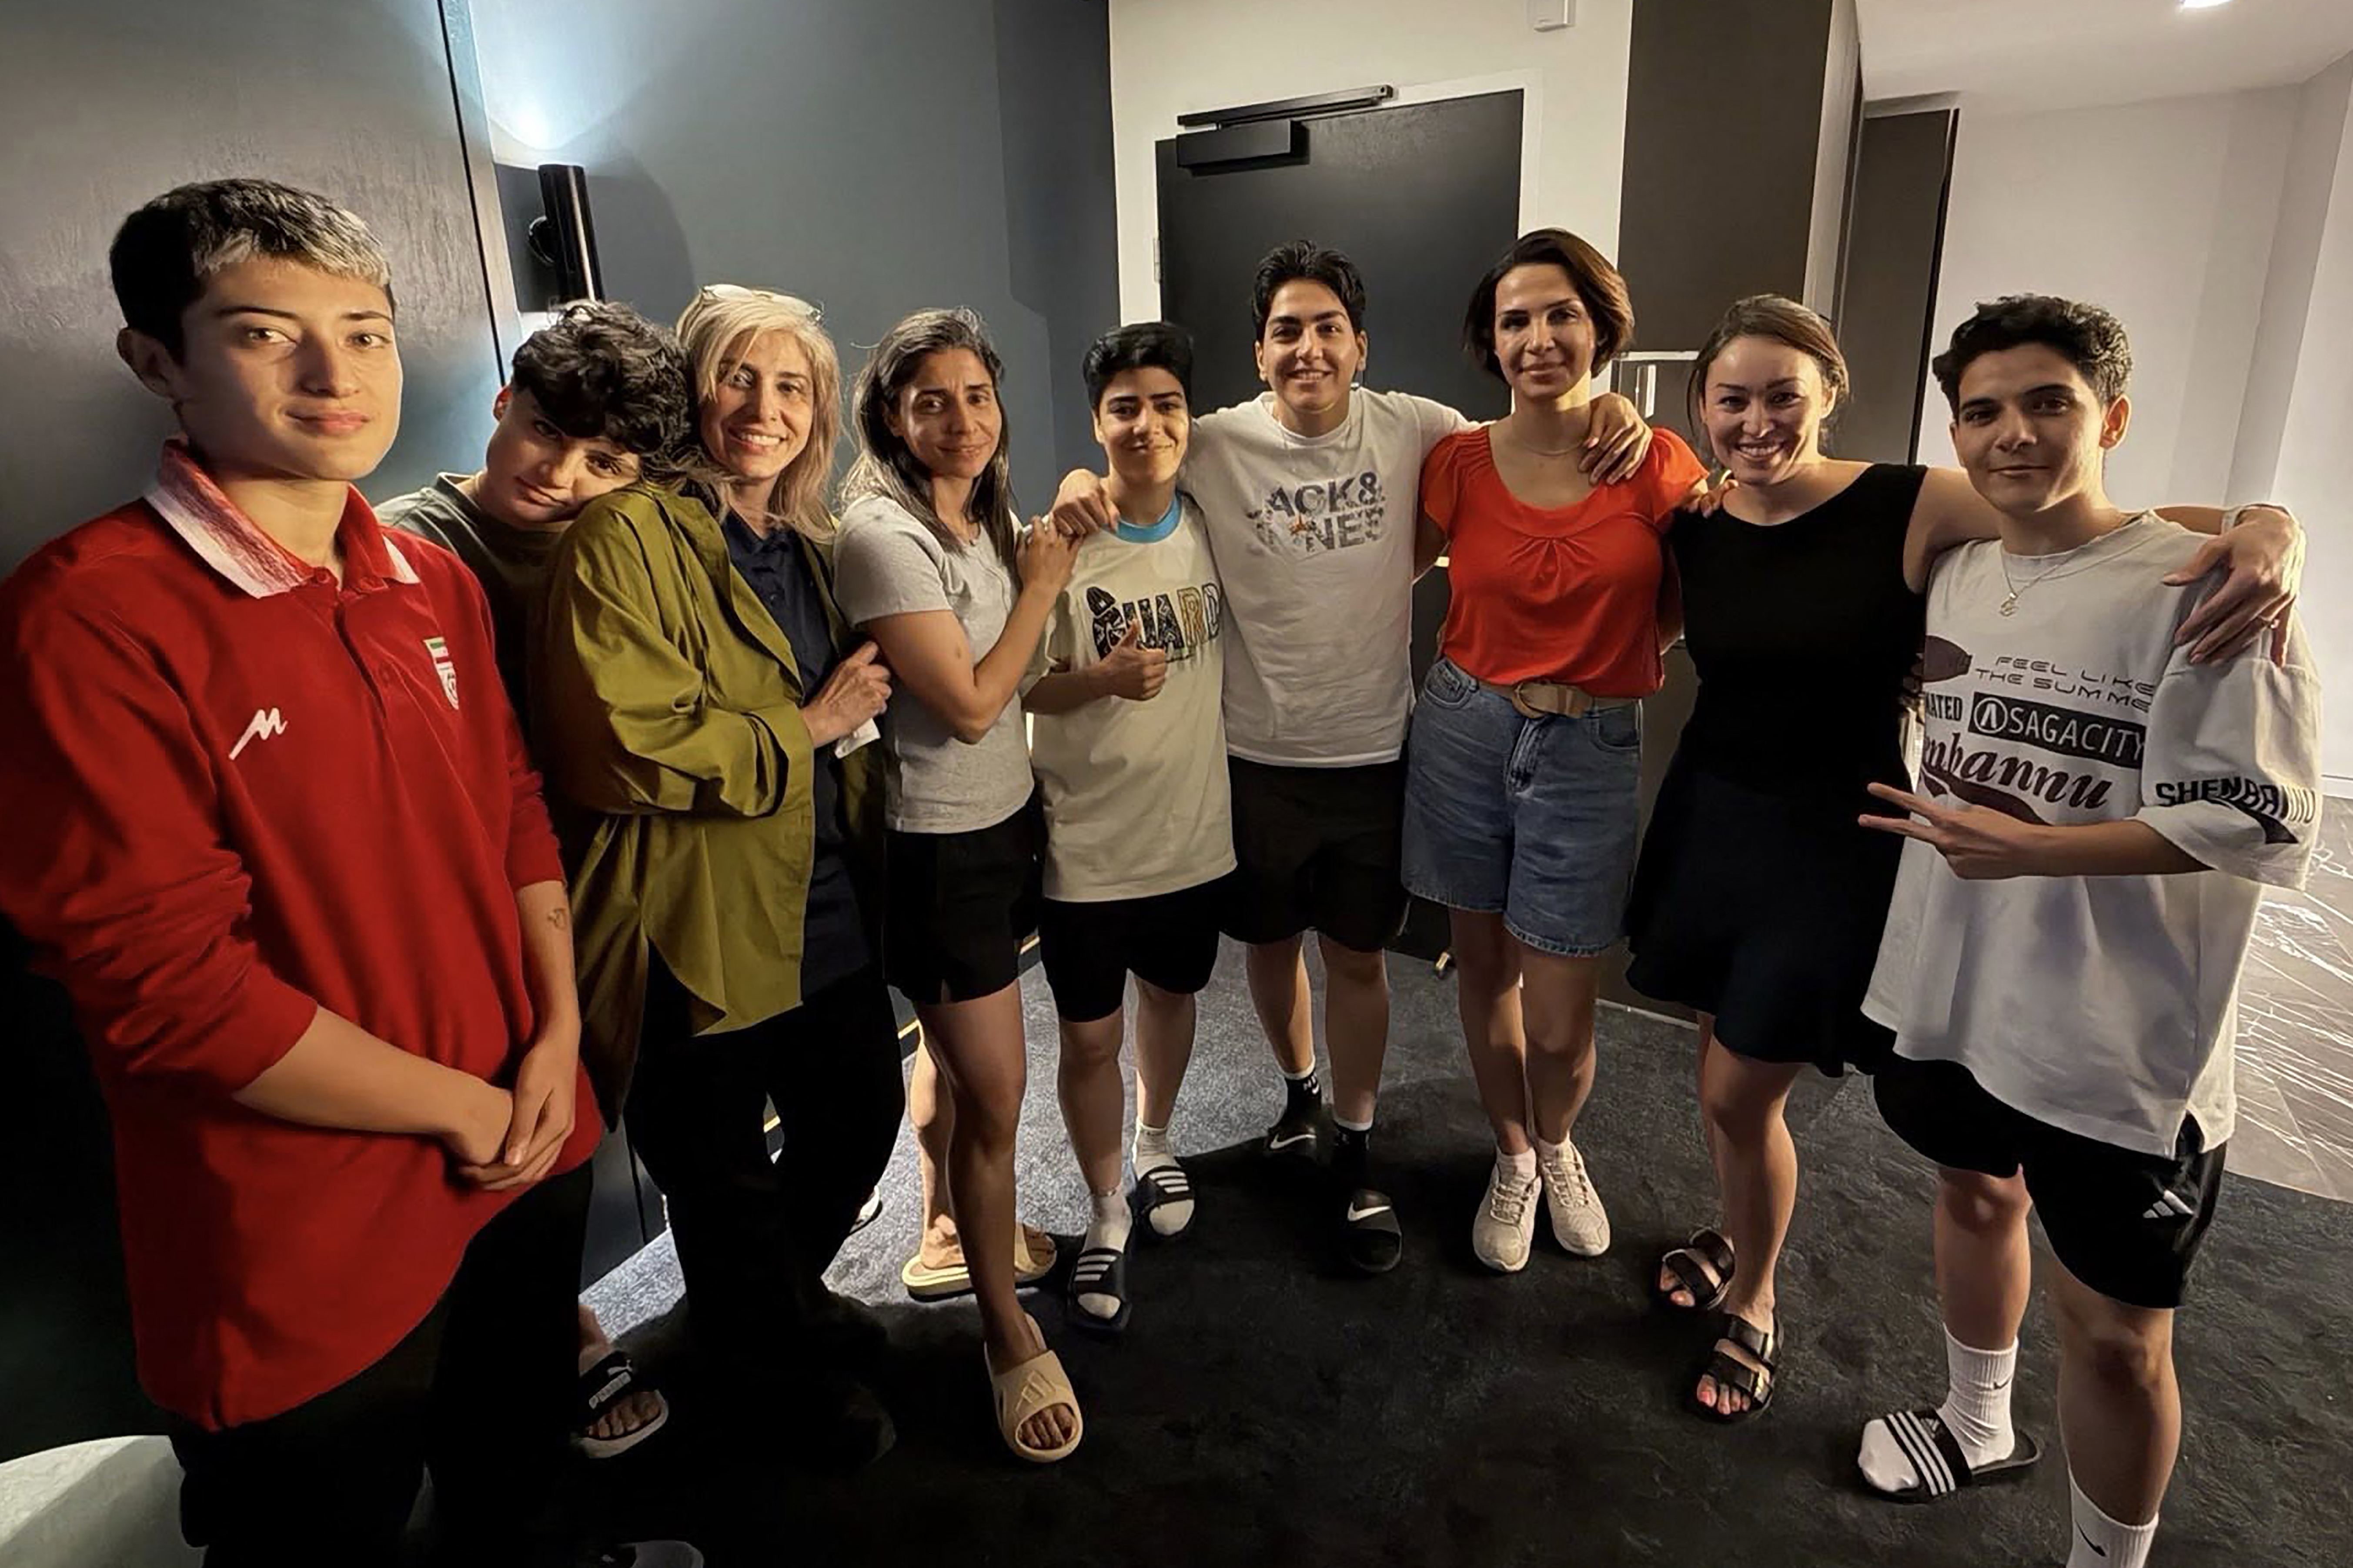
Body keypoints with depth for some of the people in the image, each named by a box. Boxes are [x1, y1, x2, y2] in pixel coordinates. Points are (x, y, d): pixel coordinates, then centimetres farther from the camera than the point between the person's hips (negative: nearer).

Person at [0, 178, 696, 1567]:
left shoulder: (435, 585, 3)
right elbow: (162, 983, -22)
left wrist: (556, 1040, -4)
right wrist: (464, 1109, -14)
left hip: (528, 1160, 6)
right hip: (305, 1263, -5)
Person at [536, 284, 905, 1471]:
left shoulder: (810, 547, 11)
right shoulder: (625, 538, -15)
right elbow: (629, 747, -25)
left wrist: (855, 716, 8)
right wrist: (808, 729, -17)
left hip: (827, 918, 8)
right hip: (701, 931, -7)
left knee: (863, 1121, 22)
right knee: (724, 1181, 14)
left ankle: (785, 1300, 52)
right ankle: (773, 1370, 42)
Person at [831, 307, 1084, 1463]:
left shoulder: (981, 518, 6)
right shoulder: (882, 534, -19)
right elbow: (969, 704, -20)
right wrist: (1042, 587, -12)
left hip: (1008, 821, 8)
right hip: (942, 847, -8)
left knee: (962, 1068, 22)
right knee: (995, 1101, 1)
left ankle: (959, 1225, 44)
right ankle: (1007, 1331, 21)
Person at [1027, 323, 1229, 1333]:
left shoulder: (1213, 526, -3)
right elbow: (1020, 689, -12)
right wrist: (1103, 679, -29)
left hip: (1195, 828, 4)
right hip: (1087, 841, -4)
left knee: (1171, 995, 23)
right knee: (1090, 1035, 6)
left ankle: (1154, 1146, 50)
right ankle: (1106, 1213, 30)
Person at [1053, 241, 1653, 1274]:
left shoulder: (1407, 430, -6)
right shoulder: (1215, 445, -8)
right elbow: (1124, 473, 6)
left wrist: (1608, 411, -14)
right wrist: (1080, 484, -18)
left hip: (1373, 752, 0)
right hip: (1256, 754, 1)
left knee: (1357, 956, 11)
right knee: (1271, 940, 18)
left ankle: (1353, 1156, 31)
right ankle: (1300, 1090, 48)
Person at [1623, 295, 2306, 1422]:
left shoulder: (1910, 507, -13)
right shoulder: (1693, 528, 0)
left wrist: (2263, 529, -34)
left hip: (1833, 836, -4)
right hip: (1709, 814, 4)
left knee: (1741, 1093, 3)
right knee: (1724, 1073, 17)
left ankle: (1753, 1300, 30)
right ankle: (1735, 1235, 46)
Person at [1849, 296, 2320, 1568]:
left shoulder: (2204, 586, -16)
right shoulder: (1951, 573, 4)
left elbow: (2267, 829, -19)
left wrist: (2036, 850, -25)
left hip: (2117, 1046, -6)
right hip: (1948, 993, 7)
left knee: (2113, 1331, 5)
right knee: (1974, 1195, 25)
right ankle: (1977, 1426, 51)